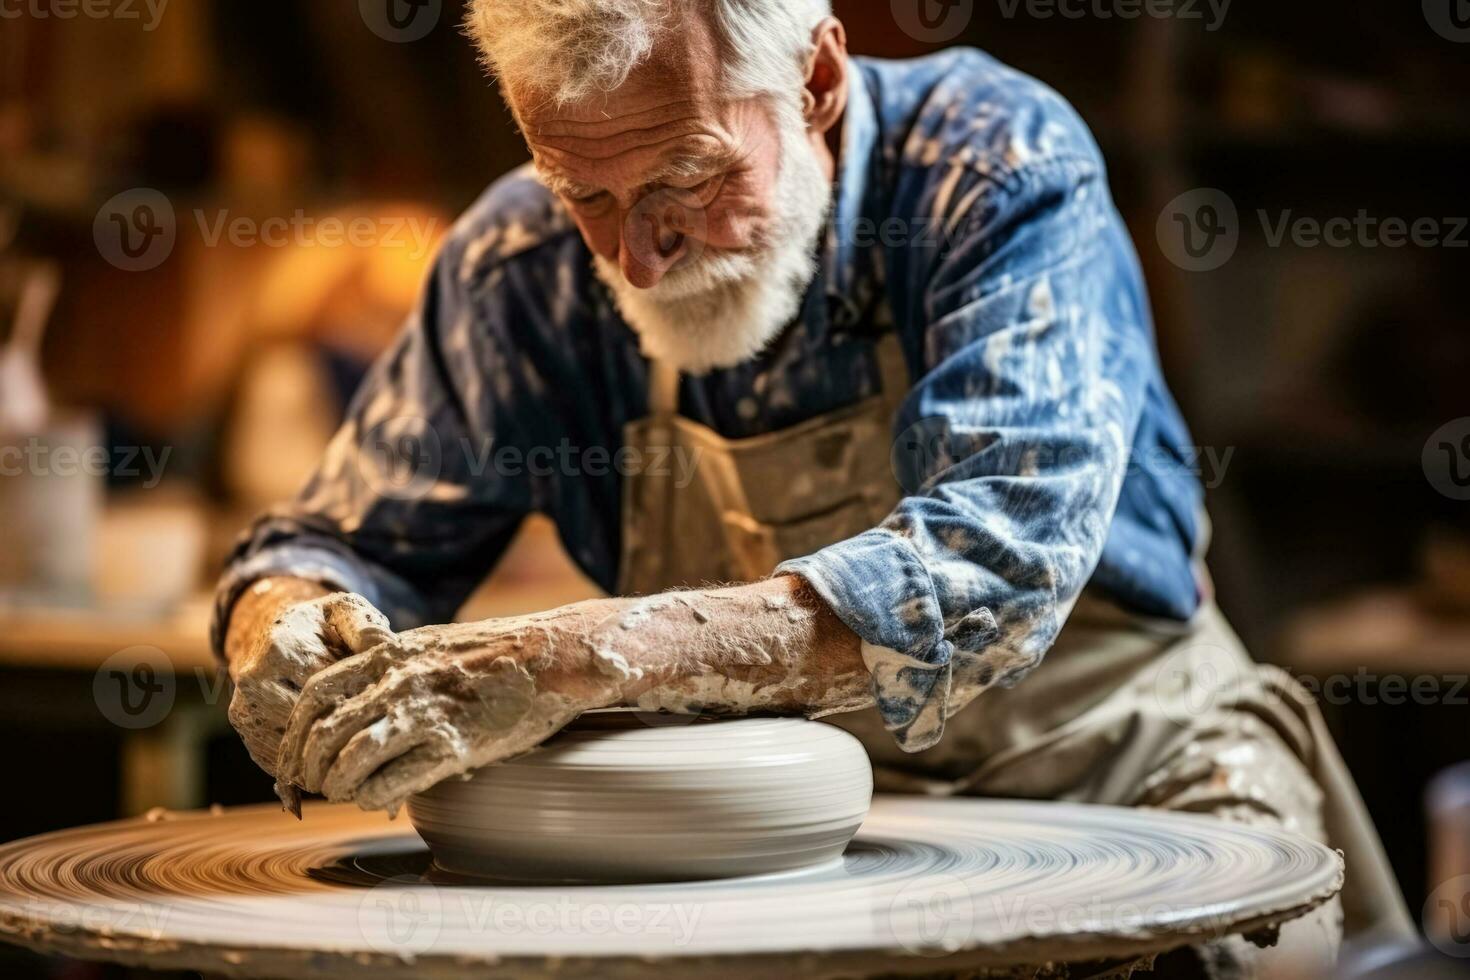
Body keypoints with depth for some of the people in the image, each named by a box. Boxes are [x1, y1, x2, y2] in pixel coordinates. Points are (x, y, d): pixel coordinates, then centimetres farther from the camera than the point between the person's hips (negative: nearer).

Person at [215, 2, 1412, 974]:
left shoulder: (1000, 169, -19)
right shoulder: (528, 266, -7)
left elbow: (991, 571, -32)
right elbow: (357, 541, 3)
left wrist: (590, 656, -44)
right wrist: (288, 623, -23)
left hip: (1111, 764, -2)